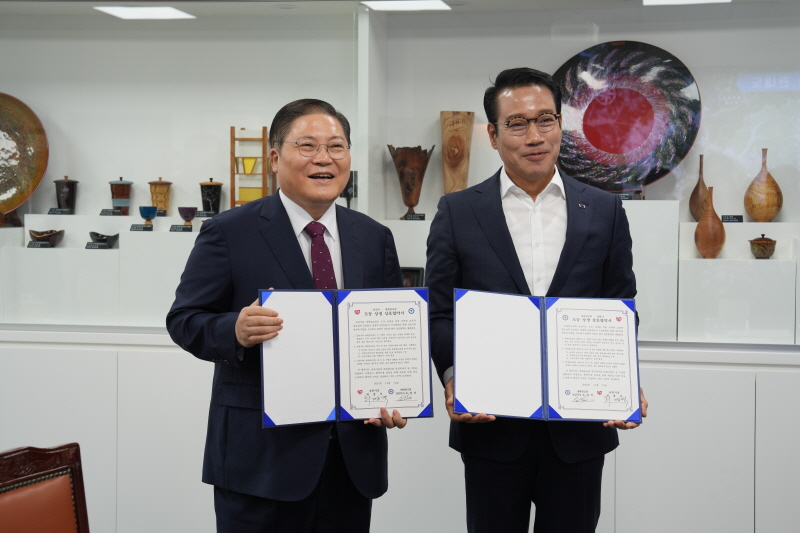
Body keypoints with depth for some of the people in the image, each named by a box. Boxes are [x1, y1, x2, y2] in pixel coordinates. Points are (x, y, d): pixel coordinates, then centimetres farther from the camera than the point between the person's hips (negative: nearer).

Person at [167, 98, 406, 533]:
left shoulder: (375, 238, 10)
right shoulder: (229, 233, -3)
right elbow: (184, 320, -4)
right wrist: (235, 331, -25)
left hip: (353, 456, 4)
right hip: (261, 456, -4)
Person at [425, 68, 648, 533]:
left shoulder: (605, 211, 5)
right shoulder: (458, 212, 2)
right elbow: (440, 312, 2)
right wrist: (453, 376, -15)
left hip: (580, 429, 1)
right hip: (490, 424, -1)